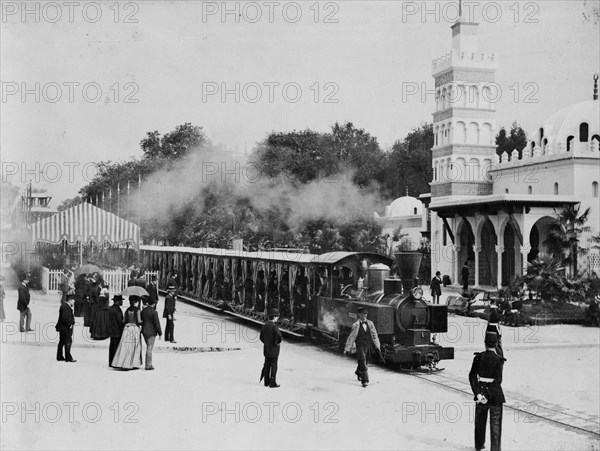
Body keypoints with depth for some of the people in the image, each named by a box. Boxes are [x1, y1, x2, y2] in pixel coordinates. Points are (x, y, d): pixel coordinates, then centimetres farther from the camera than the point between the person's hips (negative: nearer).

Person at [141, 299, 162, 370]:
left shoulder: (143, 311, 4)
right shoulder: (154, 312, -17)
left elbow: (141, 321, 12)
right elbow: (157, 323, -14)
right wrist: (160, 333, -6)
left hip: (144, 332, 7)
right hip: (151, 332, -7)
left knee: (148, 347, 17)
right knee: (149, 349, -1)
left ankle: (149, 364, 20)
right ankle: (148, 365, 3)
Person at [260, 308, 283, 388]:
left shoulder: (264, 326, 6)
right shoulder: (274, 326, -18)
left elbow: (261, 337, 14)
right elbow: (279, 337, -27)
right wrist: (278, 342, -9)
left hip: (266, 350, 7)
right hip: (274, 350, -7)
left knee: (267, 366, 13)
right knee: (273, 366, 0)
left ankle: (266, 382, 19)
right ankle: (272, 383, 2)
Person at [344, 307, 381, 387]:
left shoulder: (370, 323, 5)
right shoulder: (356, 325, -7)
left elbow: (374, 335, 13)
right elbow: (351, 337, -4)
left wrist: (377, 346, 10)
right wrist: (347, 349, -5)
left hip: (368, 346, 5)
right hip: (360, 346, -5)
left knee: (365, 362, 17)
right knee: (362, 363, -11)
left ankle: (358, 373, 45)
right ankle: (365, 380, -9)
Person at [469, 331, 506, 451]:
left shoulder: (478, 357, -6)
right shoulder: (498, 360, -14)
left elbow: (472, 376, -10)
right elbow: (498, 380, -18)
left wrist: (478, 394, -12)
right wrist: (489, 396, -11)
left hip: (481, 390, 4)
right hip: (495, 394, -3)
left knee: (480, 420, 21)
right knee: (495, 423, 8)